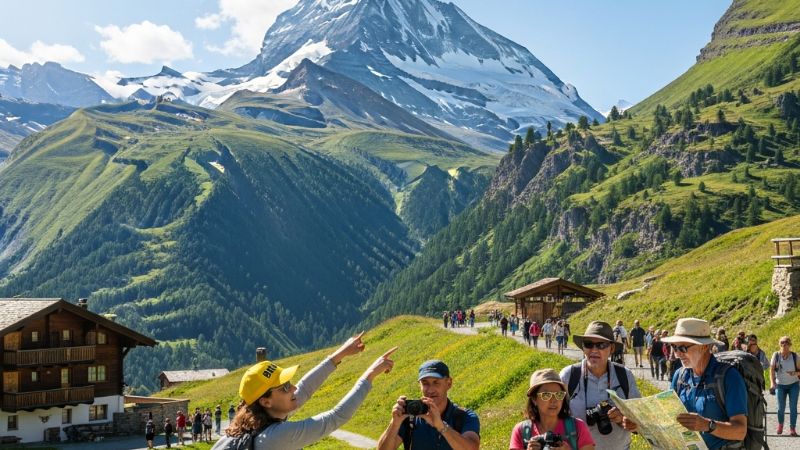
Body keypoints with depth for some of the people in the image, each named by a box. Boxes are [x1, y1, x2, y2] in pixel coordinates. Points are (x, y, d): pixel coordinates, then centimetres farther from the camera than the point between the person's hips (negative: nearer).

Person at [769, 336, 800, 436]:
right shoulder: (776, 355, -10)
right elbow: (772, 370, -8)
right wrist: (772, 383, -17)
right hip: (780, 385, 0)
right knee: (781, 407, 5)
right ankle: (780, 424, 31)